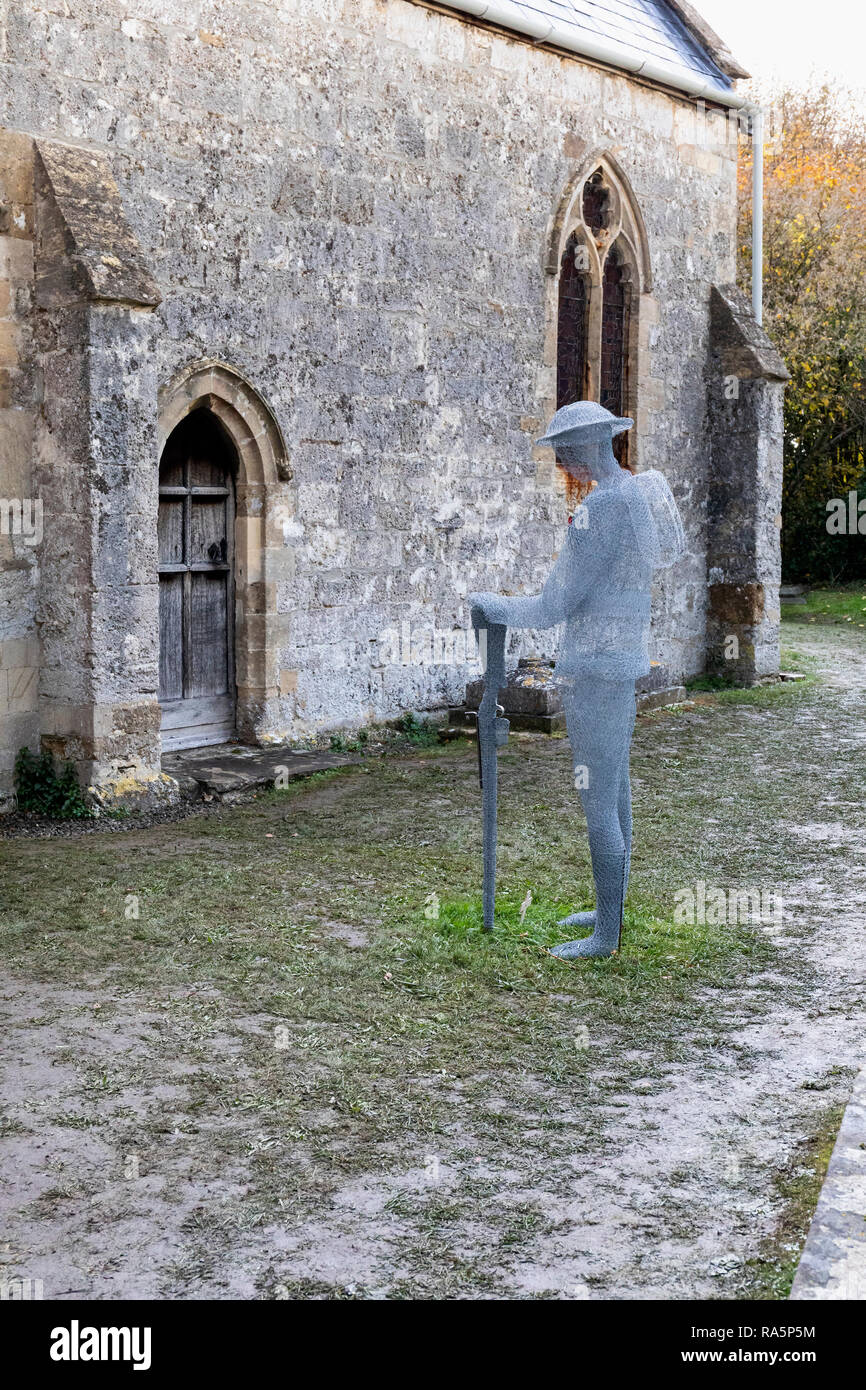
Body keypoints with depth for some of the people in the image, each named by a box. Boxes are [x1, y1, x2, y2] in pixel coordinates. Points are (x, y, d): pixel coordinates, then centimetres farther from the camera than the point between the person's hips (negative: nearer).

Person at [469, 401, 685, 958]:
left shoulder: (603, 508, -22)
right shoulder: (634, 494, 10)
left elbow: (556, 606, -20)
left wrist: (493, 606, -3)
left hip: (597, 670, -11)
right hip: (623, 660, 11)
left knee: (598, 804, -3)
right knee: (615, 793, 19)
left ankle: (606, 936, 5)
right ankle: (613, 908, 32)